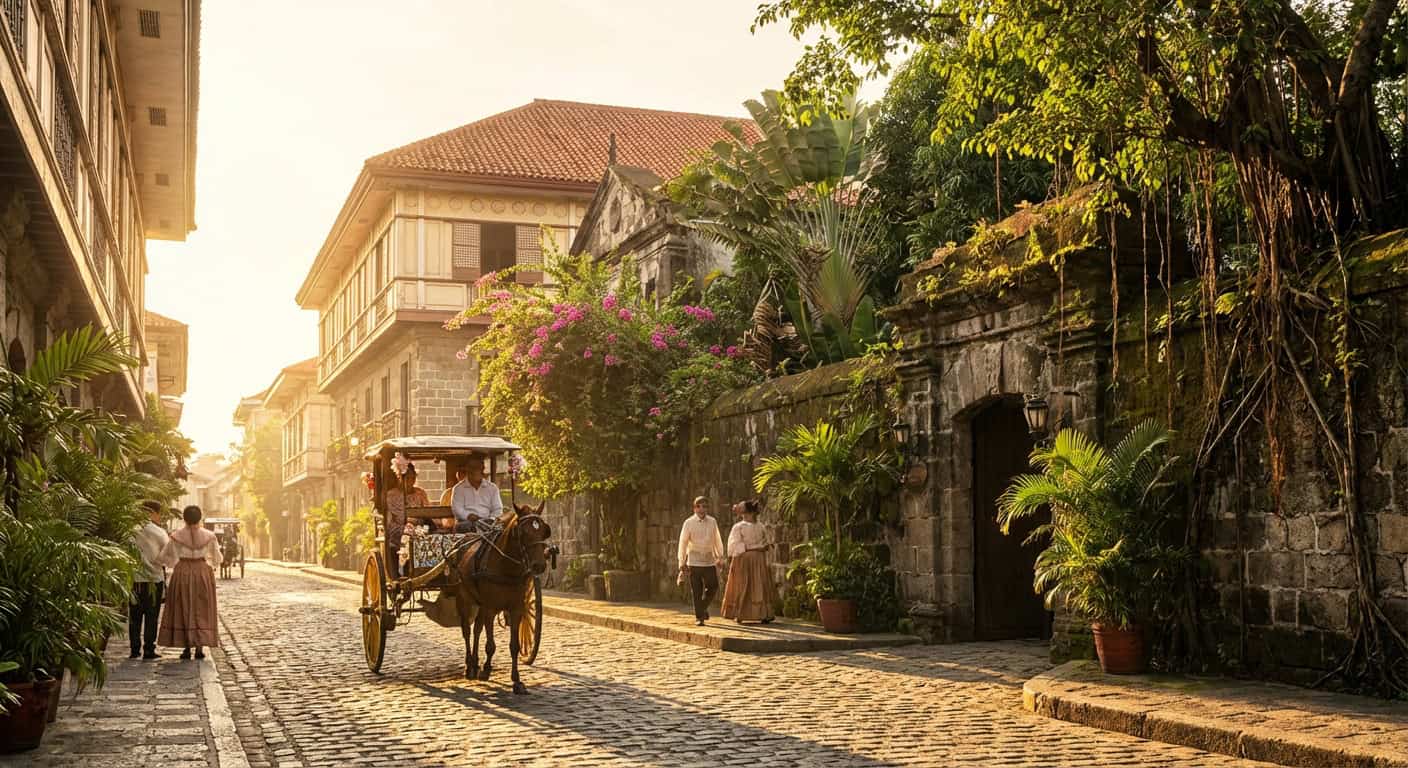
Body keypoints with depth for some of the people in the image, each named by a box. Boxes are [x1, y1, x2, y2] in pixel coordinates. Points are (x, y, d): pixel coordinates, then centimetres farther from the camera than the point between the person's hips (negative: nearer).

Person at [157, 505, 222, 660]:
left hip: (182, 573, 0)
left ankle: (186, 649, 5)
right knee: (201, 611, 7)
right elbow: (217, 558, 5)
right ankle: (200, 647, 1)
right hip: (203, 572, 0)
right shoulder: (209, 536, -3)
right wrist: (211, 566, 26)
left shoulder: (176, 536, -5)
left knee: (183, 610, 8)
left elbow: (163, 557, 2)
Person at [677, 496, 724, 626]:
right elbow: (683, 543, -1)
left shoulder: (712, 522, 3)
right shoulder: (689, 523, -5)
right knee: (696, 591, -1)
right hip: (694, 561, -3)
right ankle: (699, 617, 8)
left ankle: (703, 608, 29)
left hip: (709, 561, 3)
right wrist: (682, 563, -2)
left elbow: (717, 540, 13)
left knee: (713, 587, 5)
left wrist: (720, 557, 17)